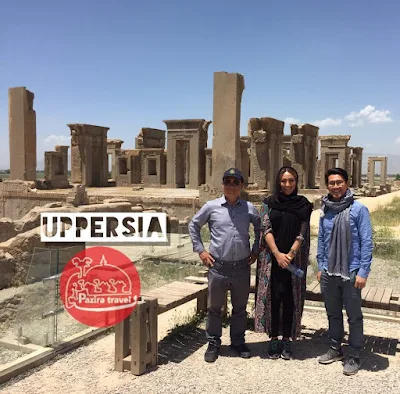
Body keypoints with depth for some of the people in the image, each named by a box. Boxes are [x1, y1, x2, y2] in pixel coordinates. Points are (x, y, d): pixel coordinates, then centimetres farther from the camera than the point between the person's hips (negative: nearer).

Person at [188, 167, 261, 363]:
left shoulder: (249, 208, 2)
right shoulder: (211, 207, -2)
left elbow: (260, 227, 18)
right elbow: (193, 225, 9)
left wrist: (256, 250, 11)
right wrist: (200, 250, 3)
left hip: (242, 267, 2)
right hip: (218, 266, -1)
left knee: (240, 308, 14)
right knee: (214, 307, 10)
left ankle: (238, 342, 31)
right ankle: (213, 343, 25)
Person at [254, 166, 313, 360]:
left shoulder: (303, 204, 4)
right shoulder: (269, 203, 4)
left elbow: (302, 233, -2)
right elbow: (265, 229, -4)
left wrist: (290, 254, -13)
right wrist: (277, 254, -13)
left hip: (294, 259, 0)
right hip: (271, 258, 0)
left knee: (290, 299, 4)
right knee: (273, 297, 2)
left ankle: (287, 340, 16)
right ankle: (273, 339, 14)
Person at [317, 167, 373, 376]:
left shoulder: (358, 209, -9)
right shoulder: (325, 210, 5)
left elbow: (366, 242, -10)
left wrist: (363, 272, -13)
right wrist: (320, 267, 10)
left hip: (351, 273, -5)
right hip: (329, 273, 5)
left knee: (354, 316, 7)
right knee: (333, 313, 17)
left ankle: (354, 357, 21)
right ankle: (335, 349, 34)